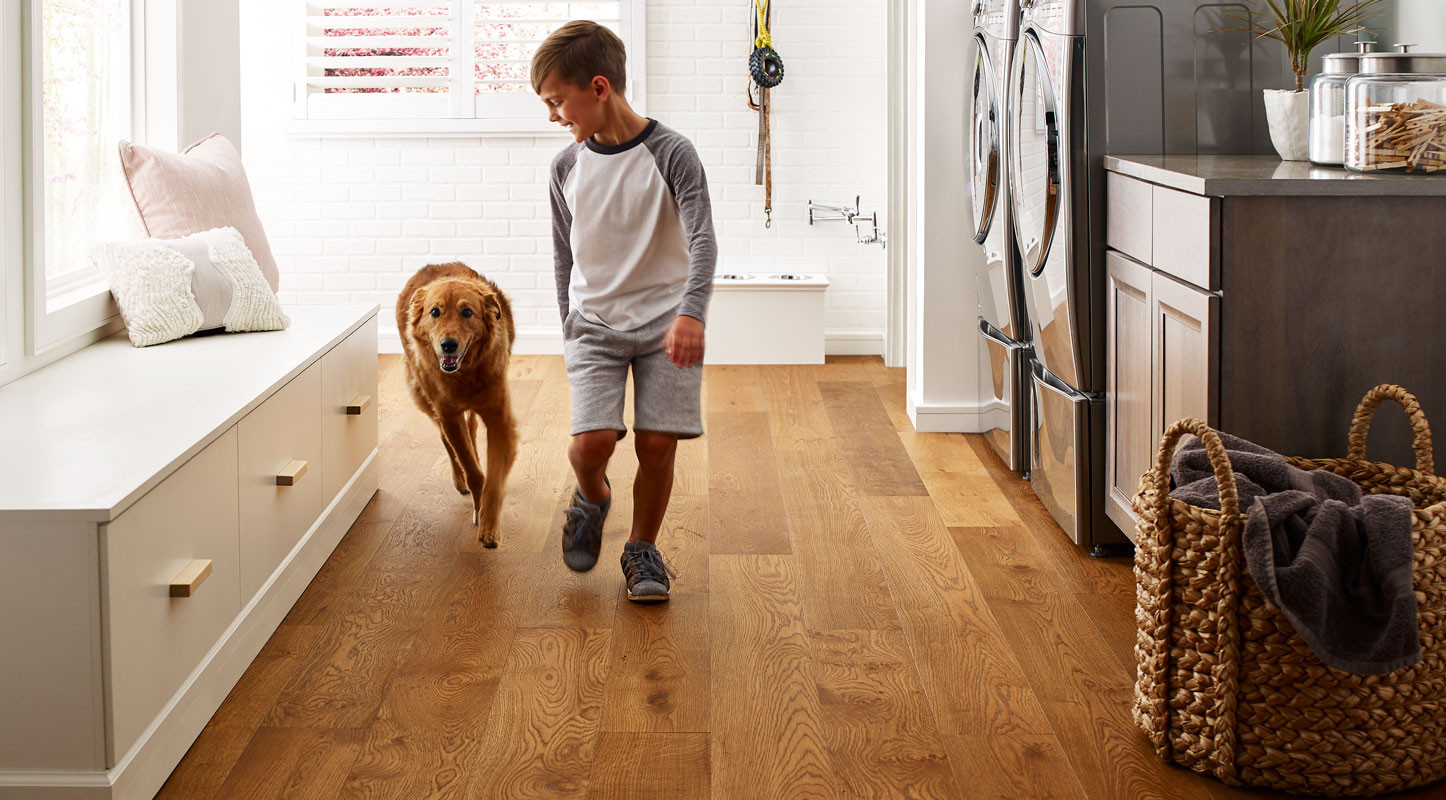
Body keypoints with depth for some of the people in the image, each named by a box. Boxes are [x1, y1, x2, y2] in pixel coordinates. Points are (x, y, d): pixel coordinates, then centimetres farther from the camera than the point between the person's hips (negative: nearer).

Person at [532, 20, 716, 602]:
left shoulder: (670, 153, -11)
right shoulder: (567, 166, 1)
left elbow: (702, 238, -19)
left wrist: (690, 313, -33)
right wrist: (570, 326, 15)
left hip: (666, 322, -2)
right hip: (593, 324, 2)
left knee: (657, 443, -5)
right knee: (591, 440, -14)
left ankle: (642, 549, 18)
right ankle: (592, 498, 21)